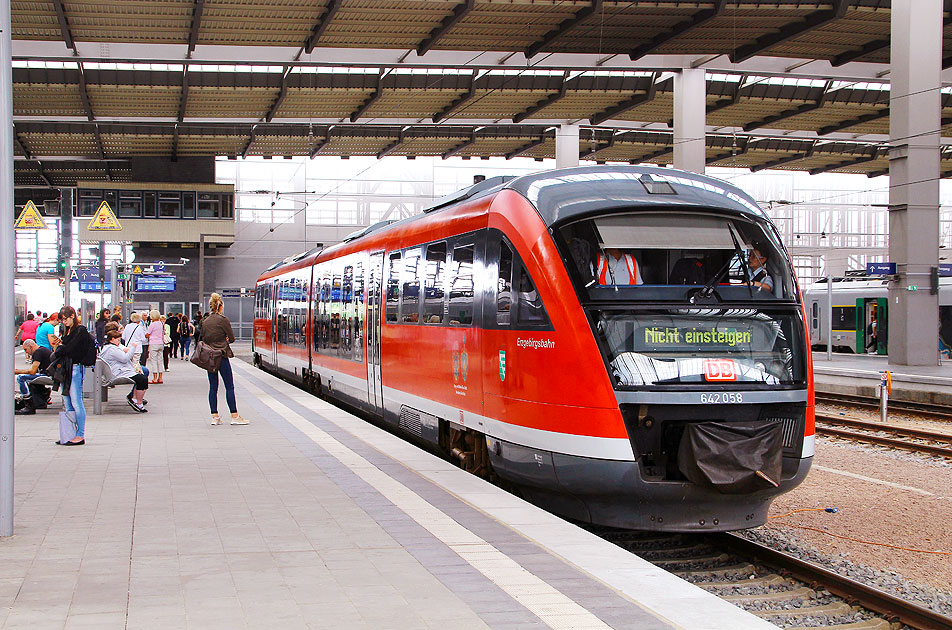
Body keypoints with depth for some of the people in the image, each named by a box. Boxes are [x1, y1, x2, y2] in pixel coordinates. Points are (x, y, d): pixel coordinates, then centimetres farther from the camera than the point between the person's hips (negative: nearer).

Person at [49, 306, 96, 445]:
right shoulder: (67, 331, 18)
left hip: (76, 368, -9)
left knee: (76, 403, -8)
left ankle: (80, 435, -4)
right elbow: (65, 347, 16)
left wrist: (58, 348, 1)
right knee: (67, 404, 8)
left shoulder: (81, 330, -9)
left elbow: (70, 349, -16)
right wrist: (58, 345, -3)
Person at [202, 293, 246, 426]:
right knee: (229, 386, -2)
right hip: (221, 356, -6)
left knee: (213, 387, 8)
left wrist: (212, 343, 10)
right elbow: (232, 338, -5)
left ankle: (214, 416, 8)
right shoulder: (223, 320, -10)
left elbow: (203, 338, 12)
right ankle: (234, 416, -2)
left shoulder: (205, 321, 8)